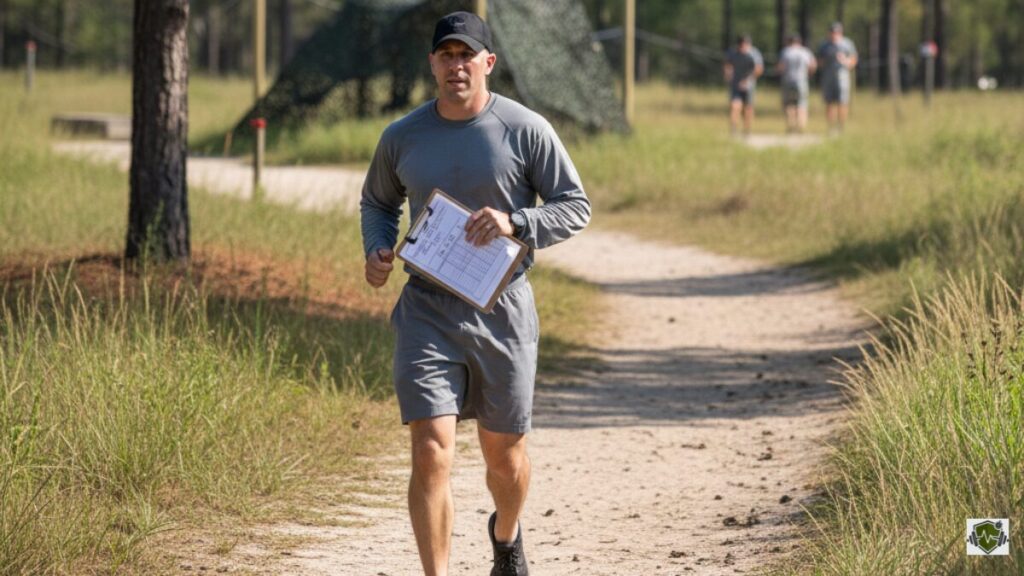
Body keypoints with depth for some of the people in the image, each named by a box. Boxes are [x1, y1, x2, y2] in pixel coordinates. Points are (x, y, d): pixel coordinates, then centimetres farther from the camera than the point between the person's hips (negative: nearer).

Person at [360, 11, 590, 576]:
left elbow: (575, 207, -1)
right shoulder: (402, 137, 3)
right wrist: (377, 250, -2)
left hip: (503, 311, 0)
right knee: (431, 452, -13)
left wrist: (514, 223, -19)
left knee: (504, 453, 13)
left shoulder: (526, 131, -5)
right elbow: (377, 203, 20)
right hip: (427, 311, 1)